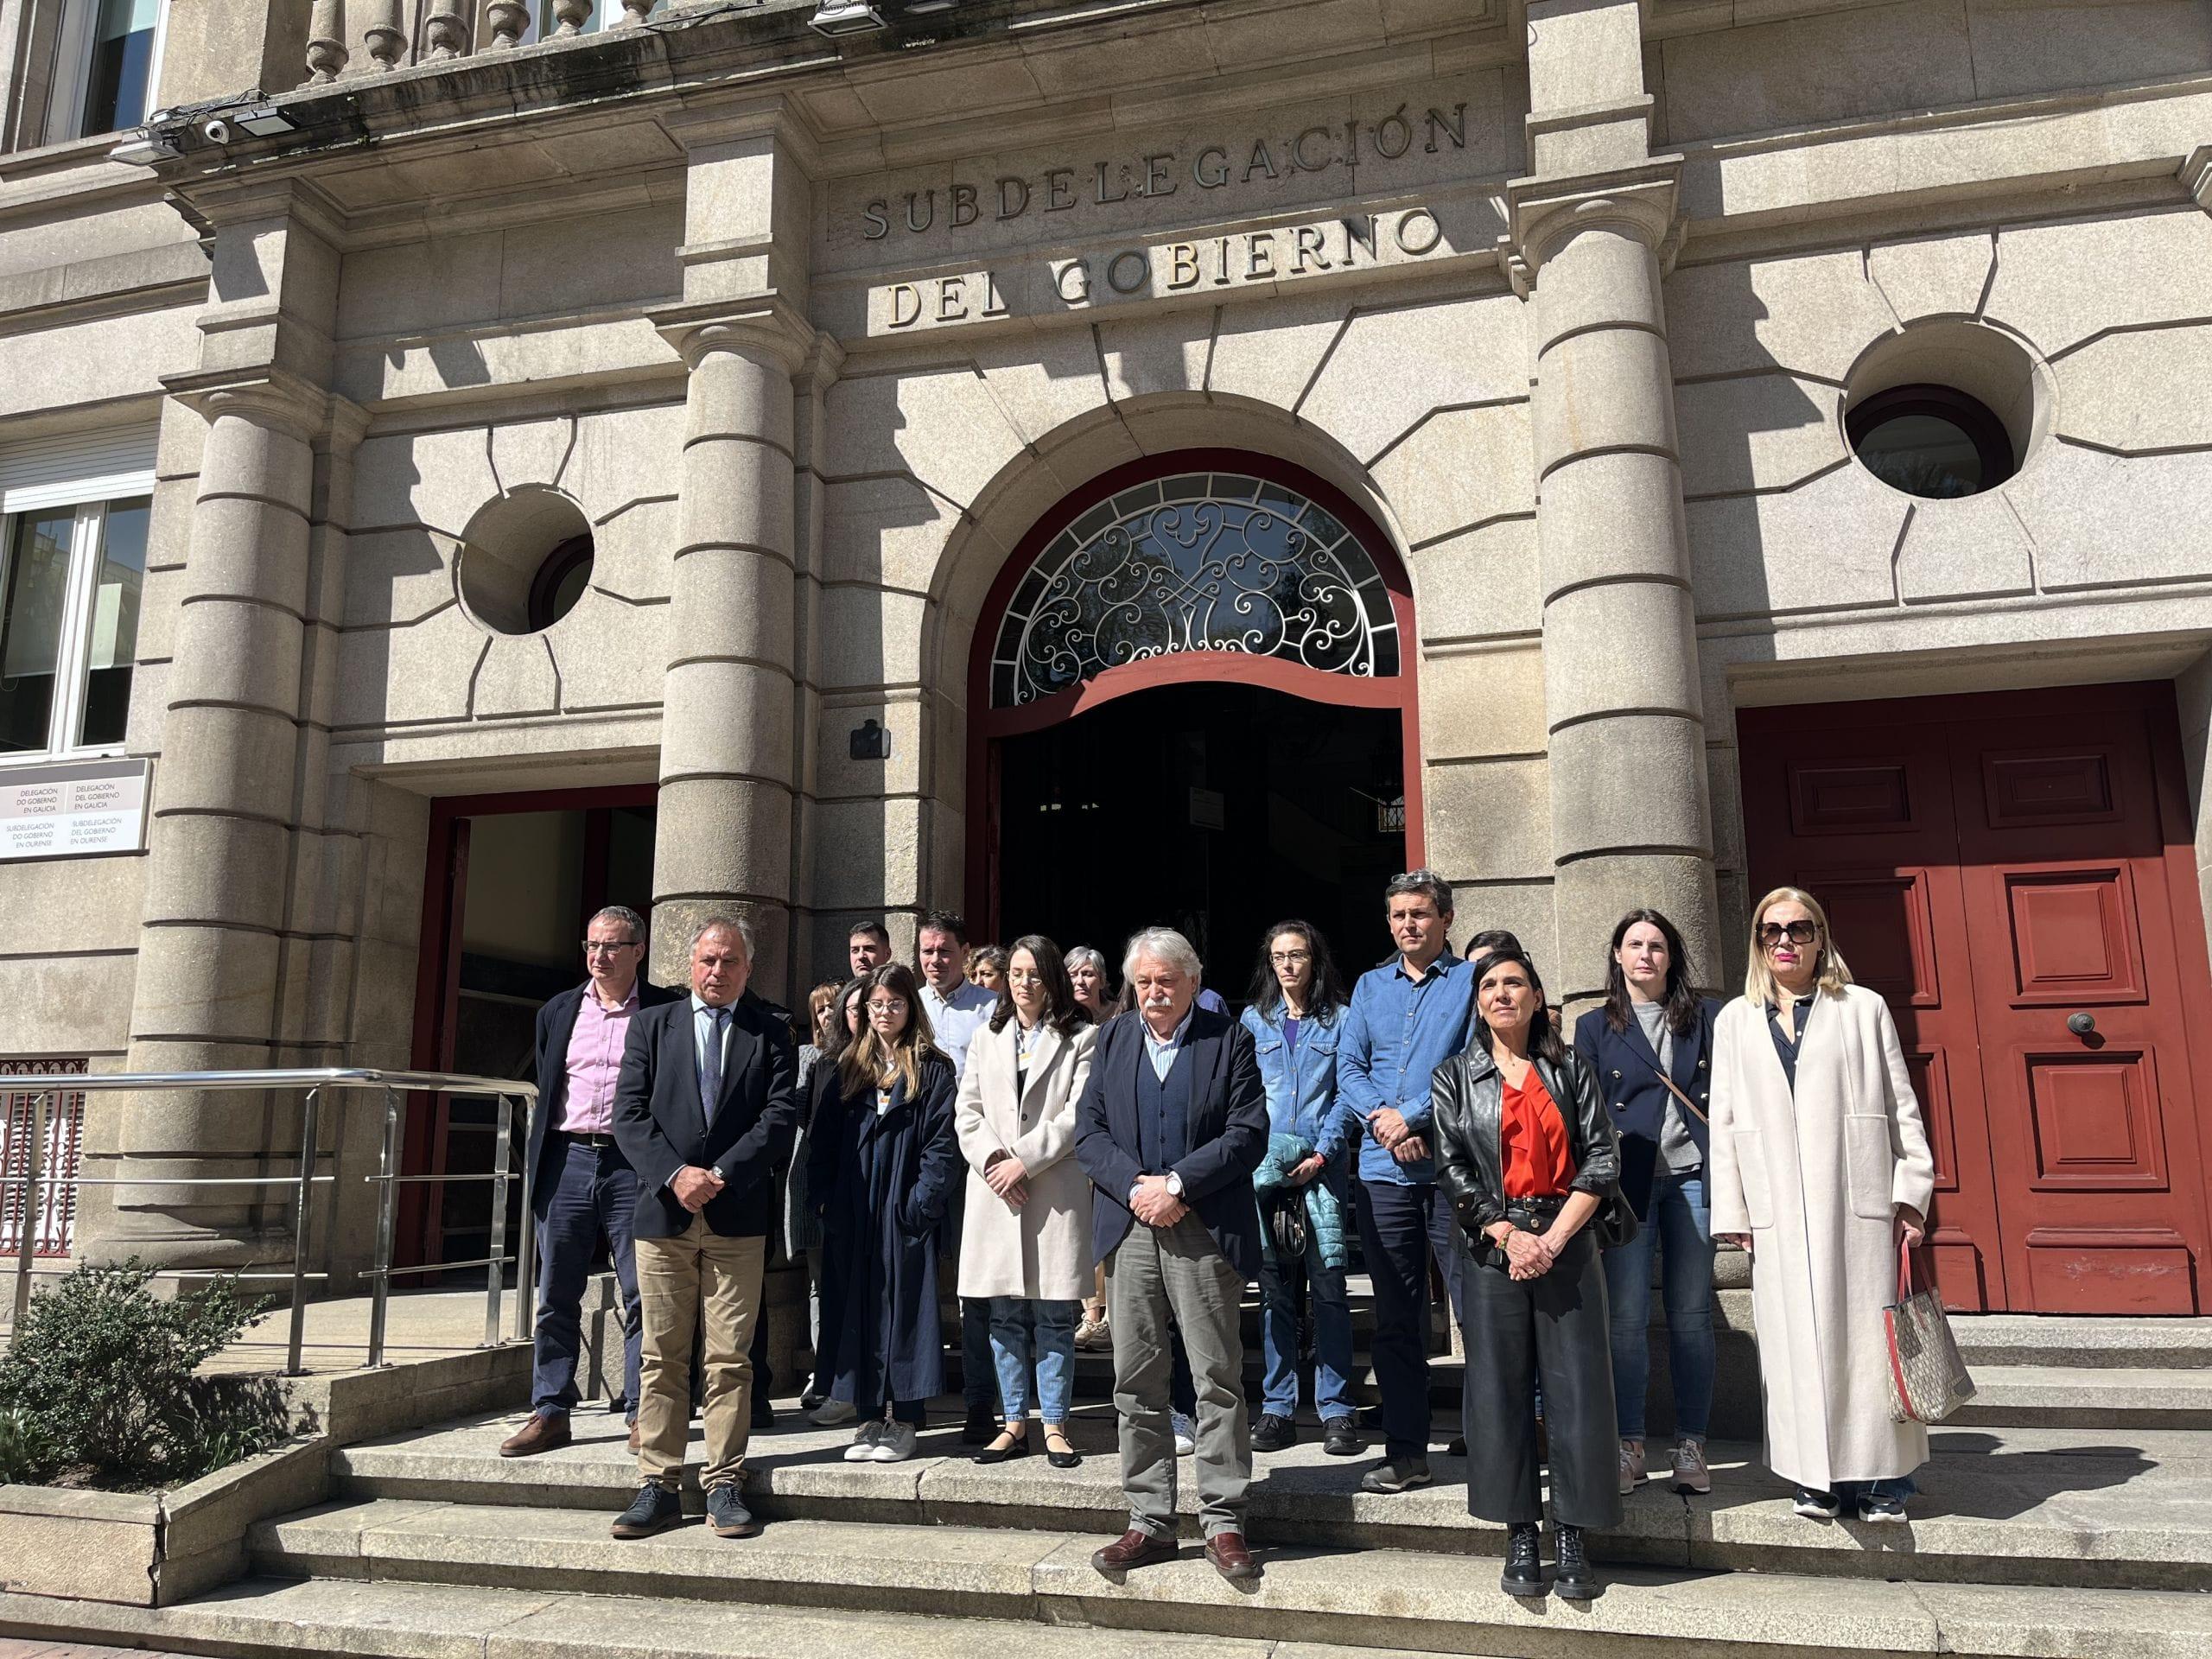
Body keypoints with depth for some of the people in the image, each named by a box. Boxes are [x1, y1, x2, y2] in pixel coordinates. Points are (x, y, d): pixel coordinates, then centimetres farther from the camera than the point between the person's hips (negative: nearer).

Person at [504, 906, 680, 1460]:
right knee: (556, 1296, 7)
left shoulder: (667, 1012, 1)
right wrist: (538, 1166, 12)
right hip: (567, 1160, 4)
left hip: (633, 1165, -3)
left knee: (641, 1296, 1)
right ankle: (550, 1411, 16)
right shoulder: (558, 1012, 14)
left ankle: (642, 1413, 10)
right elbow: (545, 1093, 18)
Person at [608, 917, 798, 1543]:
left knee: (730, 1358, 2)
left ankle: (723, 1485, 10)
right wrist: (674, 1174, -12)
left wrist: (722, 1175, -13)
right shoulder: (652, 1025, 10)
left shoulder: (771, 1034, 8)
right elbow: (629, 1114, 2)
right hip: (663, 1211, 1)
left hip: (738, 1216, -1)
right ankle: (659, 1486, 13)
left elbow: (781, 1115, -2)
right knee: (662, 1356, 5)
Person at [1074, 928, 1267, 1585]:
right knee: (1136, 1383, 8)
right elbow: (1088, 1130, 6)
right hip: (1129, 1231, 4)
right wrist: (1135, 1186, -10)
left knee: (1218, 1380, 0)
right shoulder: (1112, 1039, 11)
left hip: (1204, 1232, -3)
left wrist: (1176, 1184, -15)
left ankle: (1223, 1523, 12)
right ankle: (1149, 1522, 19)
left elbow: (1249, 1134, -7)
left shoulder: (1229, 1040, 1)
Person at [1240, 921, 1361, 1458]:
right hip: (1264, 1169, 2)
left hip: (1322, 1170, -2)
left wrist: (1322, 1154, -9)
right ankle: (1278, 1408, 13)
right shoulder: (1253, 1020, 13)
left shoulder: (1339, 1020, 7)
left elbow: (1347, 1094, 2)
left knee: (1329, 1289, -4)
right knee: (1274, 1291, 5)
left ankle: (1335, 1409, 5)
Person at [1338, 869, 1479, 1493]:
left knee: (1476, 1310, -3)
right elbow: (1348, 1067, 9)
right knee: (1395, 1319, 8)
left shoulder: (1471, 980, 2)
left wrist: (1412, 1114, -14)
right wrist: (1383, 1119, -9)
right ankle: (1405, 1451, 16)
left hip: (1454, 1166, -4)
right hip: (1383, 1170, 4)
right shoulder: (1370, 986, 16)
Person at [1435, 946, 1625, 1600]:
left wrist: (1554, 1237, -10)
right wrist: (1509, 1235, -10)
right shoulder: (1455, 1077, 8)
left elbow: (1601, 1159, 1)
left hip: (1566, 1244, 0)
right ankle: (1520, 1535, 12)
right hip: (1495, 1247, 0)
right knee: (1501, 1387, 2)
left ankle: (1571, 1535, 10)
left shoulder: (1570, 1070, 8)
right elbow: (1452, 1167, 1)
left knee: (1575, 1387, -1)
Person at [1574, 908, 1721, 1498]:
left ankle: (1691, 1446, 13)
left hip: (1692, 1177, 1)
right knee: (1627, 1315, -2)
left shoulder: (1706, 1016, 11)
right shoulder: (1595, 1026, 9)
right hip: (1627, 1181, -1)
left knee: (1691, 1313, 4)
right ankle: (1629, 1445, 7)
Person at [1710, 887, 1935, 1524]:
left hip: (1858, 1197, -1)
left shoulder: (1864, 1009, 9)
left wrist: (1910, 1191, -2)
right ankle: (1817, 1478, 11)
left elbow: (1902, 1106, 6)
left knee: (1866, 1333, 0)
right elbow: (1723, 1121, 10)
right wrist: (1731, 1211, 4)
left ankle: (1881, 1479, 9)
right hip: (1777, 1211, 2)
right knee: (1795, 1341, 2)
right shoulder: (1735, 1021, 13)